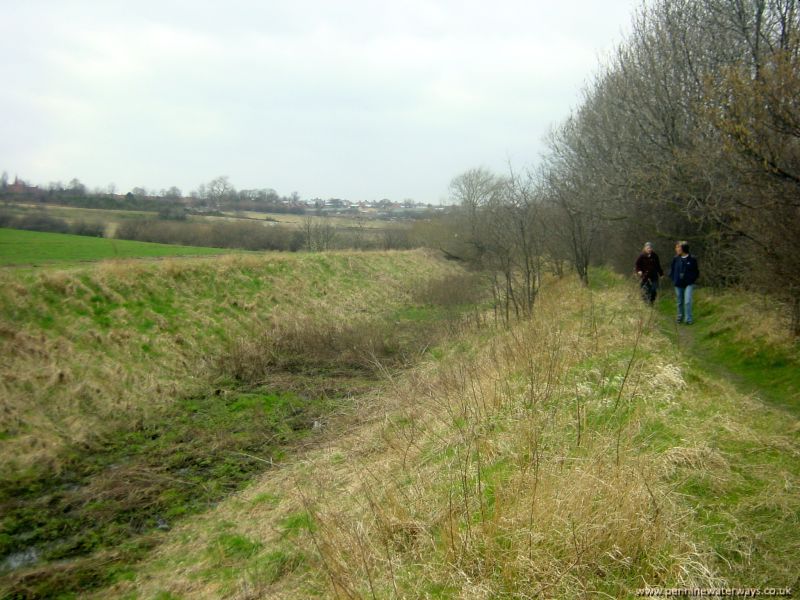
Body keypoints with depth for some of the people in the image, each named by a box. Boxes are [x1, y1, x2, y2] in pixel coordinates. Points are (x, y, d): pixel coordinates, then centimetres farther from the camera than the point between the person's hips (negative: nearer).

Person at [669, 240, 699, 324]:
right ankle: (680, 317, 28)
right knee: (680, 302, 13)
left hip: (688, 284, -3)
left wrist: (692, 280, -5)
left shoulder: (692, 259, -8)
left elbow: (696, 272, 2)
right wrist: (673, 279, 3)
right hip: (678, 284, 3)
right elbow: (671, 269, 11)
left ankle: (688, 319, -4)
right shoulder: (676, 259, -2)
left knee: (687, 301, -12)